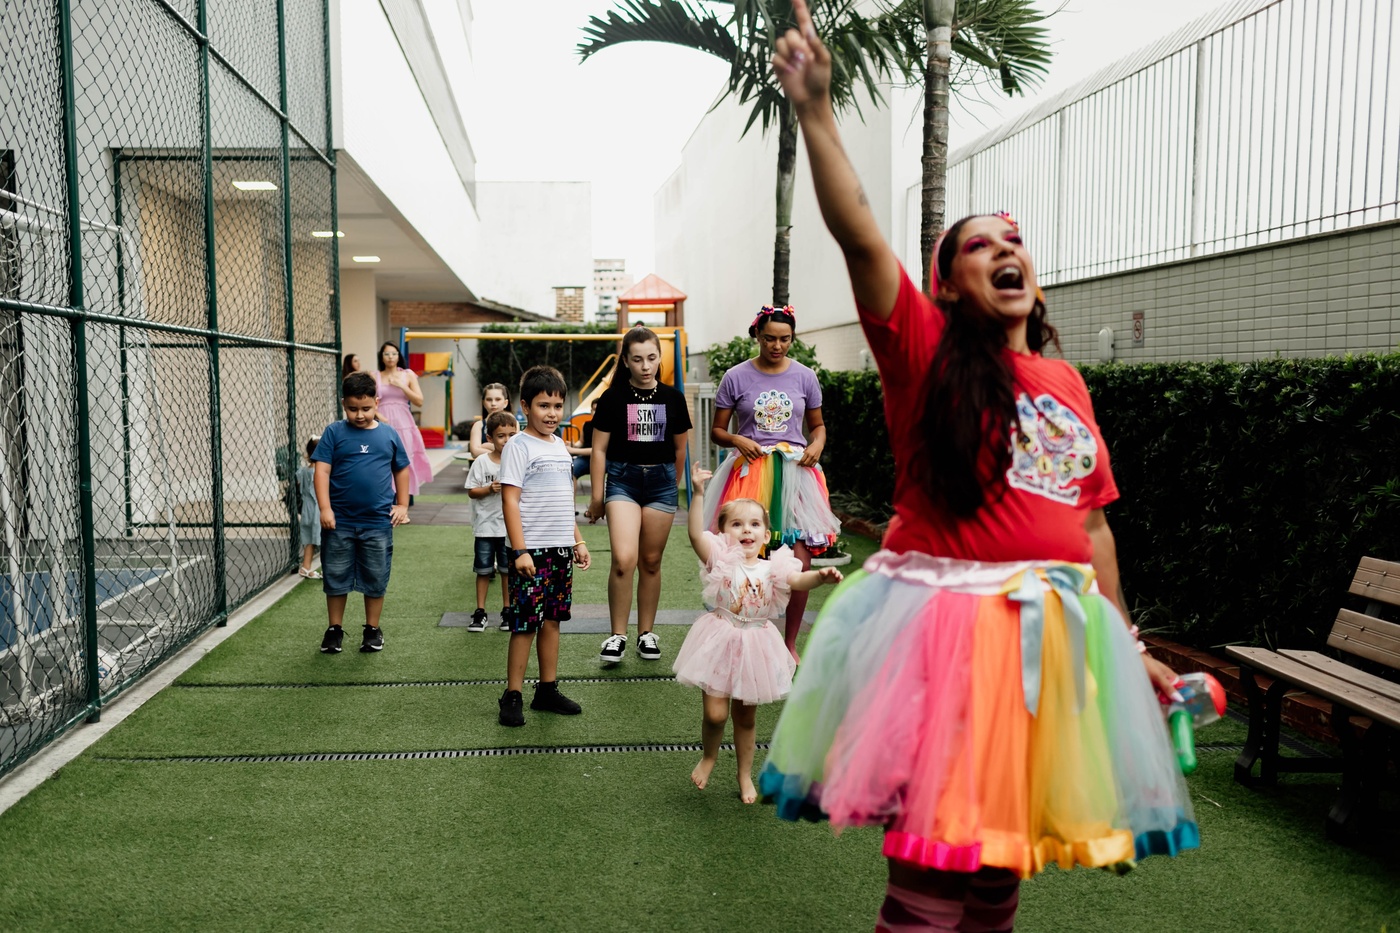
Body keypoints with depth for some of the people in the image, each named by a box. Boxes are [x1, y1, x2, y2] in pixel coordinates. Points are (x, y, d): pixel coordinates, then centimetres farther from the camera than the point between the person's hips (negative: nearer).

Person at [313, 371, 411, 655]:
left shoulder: (389, 434, 3)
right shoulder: (334, 432, -2)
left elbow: (401, 470, 14)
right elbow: (322, 470, -6)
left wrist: (402, 505, 9)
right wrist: (325, 508, -14)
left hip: (378, 522, 1)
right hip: (340, 521, -1)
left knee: (376, 579, 10)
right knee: (335, 577, 9)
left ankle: (373, 629, 24)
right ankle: (335, 628, 24)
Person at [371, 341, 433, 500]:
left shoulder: (408, 375, 7)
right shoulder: (374, 376, 5)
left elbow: (419, 401, 1)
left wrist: (401, 385, -6)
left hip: (403, 423, 1)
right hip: (383, 425, -1)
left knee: (405, 460, 1)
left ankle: (407, 494, 9)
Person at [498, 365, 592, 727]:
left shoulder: (560, 446, 14)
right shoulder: (519, 446, -9)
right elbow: (510, 500, -14)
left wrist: (578, 541, 18)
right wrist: (520, 551, -19)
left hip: (561, 549, 7)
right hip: (532, 551, -7)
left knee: (552, 620, 12)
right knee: (525, 624, -3)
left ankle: (548, 690, 21)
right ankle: (513, 696, 7)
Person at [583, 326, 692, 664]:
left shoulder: (672, 398, 4)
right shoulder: (613, 398, -3)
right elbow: (600, 449, 1)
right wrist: (596, 496, 1)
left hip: (661, 481, 2)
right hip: (622, 479, -2)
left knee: (651, 562, 9)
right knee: (623, 559, -16)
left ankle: (647, 633, 23)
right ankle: (617, 635, -2)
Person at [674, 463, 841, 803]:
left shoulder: (771, 568, -1)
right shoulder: (721, 559, -8)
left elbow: (797, 581, -17)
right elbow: (695, 533, -23)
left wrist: (821, 576, -38)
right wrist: (698, 493, -32)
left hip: (755, 645, 2)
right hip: (721, 643, -2)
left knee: (745, 717, 14)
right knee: (715, 713, -9)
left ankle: (745, 776, 32)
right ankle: (709, 756, 23)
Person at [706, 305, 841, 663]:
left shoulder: (804, 377, 7)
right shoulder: (736, 377, 2)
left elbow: (818, 424, 18)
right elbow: (716, 430, 7)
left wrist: (817, 445, -4)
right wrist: (737, 440, -13)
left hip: (795, 473, 1)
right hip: (750, 471, -1)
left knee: (799, 562, -5)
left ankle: (790, 643, 13)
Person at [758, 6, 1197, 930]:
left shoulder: (1068, 384, 11)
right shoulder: (927, 351, -4)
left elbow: (1091, 519, 16)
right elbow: (857, 233, -18)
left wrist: (1125, 644, 19)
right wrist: (817, 110, -26)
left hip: (1053, 633, 6)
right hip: (947, 621, -5)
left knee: (1006, 852, 16)